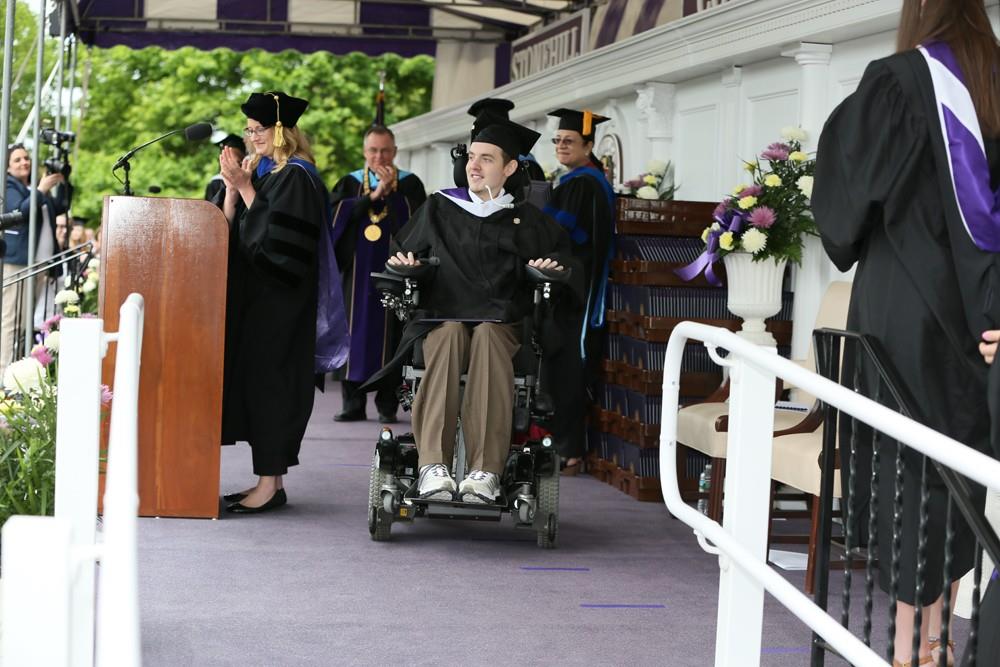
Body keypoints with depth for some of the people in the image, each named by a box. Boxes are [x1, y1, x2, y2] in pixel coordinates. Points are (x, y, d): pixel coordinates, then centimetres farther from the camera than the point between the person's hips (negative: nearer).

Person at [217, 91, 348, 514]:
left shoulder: (296, 177, -10)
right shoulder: (260, 171, 15)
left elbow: (273, 236, -19)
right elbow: (229, 229, 11)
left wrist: (245, 186, -15)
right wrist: (233, 187, -2)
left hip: (280, 298, -9)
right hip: (253, 293, 9)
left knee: (267, 379, -9)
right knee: (252, 379, 8)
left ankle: (271, 482, -6)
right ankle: (267, 480, 12)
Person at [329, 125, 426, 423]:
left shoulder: (409, 184, 6)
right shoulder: (350, 183, 12)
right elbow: (338, 212, -6)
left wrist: (390, 190, -9)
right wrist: (374, 195, -10)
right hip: (357, 271, 2)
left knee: (389, 331, -3)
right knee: (356, 331, 1)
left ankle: (387, 404, 2)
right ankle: (353, 404, 6)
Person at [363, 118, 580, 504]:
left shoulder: (525, 220, 16)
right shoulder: (440, 208, 19)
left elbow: (562, 253, 19)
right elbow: (404, 252, 21)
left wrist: (551, 266, -3)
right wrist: (403, 262, -2)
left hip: (502, 323, -1)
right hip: (442, 316, 1)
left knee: (487, 336, -37)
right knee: (449, 336, -36)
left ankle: (485, 471, -45)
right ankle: (433, 466, -46)